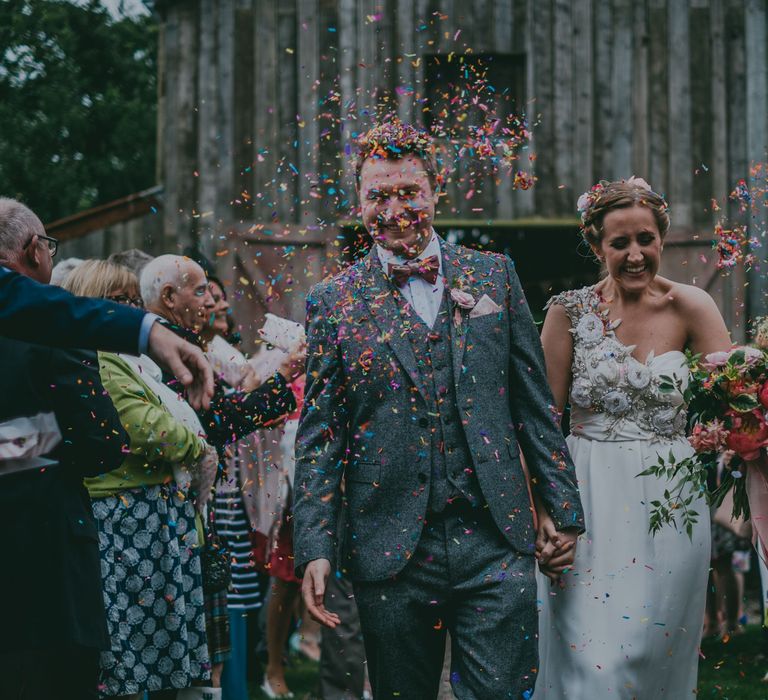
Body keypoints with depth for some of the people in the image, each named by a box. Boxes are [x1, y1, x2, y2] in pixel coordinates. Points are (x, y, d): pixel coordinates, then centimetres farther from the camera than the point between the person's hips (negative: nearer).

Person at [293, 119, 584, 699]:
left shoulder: (494, 275, 8)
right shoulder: (333, 302, 4)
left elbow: (534, 403, 10)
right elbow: (319, 435, 3)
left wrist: (564, 511, 7)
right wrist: (314, 549, -6)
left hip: (495, 542, 1)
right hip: (392, 552, 0)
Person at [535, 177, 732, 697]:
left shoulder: (690, 308, -2)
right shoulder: (570, 311, 0)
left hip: (669, 501, 0)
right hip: (587, 501, 0)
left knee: (651, 653, 4)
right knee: (588, 658, -5)